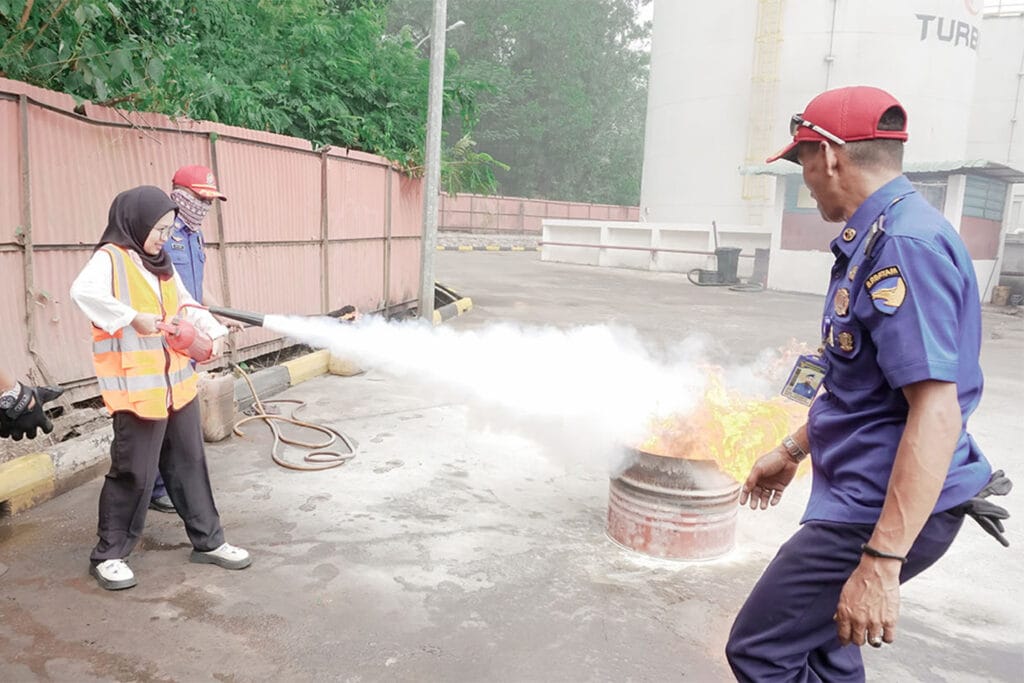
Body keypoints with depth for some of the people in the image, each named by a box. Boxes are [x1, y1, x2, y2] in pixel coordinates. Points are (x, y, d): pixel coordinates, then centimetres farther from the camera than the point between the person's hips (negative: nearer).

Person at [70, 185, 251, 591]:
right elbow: (83, 292, -27)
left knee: (189, 463, 14)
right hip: (136, 387, -8)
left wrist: (214, 332, 6)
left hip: (177, 382, 8)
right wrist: (133, 318, -29)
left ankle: (207, 541, 25)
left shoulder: (161, 264, 14)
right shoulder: (110, 258, -8)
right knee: (135, 472, 0)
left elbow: (185, 305, 22)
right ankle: (108, 555, 18)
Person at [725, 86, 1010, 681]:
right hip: (863, 495, 10)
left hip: (882, 512, -10)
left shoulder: (907, 243, -22)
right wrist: (792, 450, 26)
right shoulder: (880, 238, 11)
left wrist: (881, 563, -29)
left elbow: (937, 414, -28)